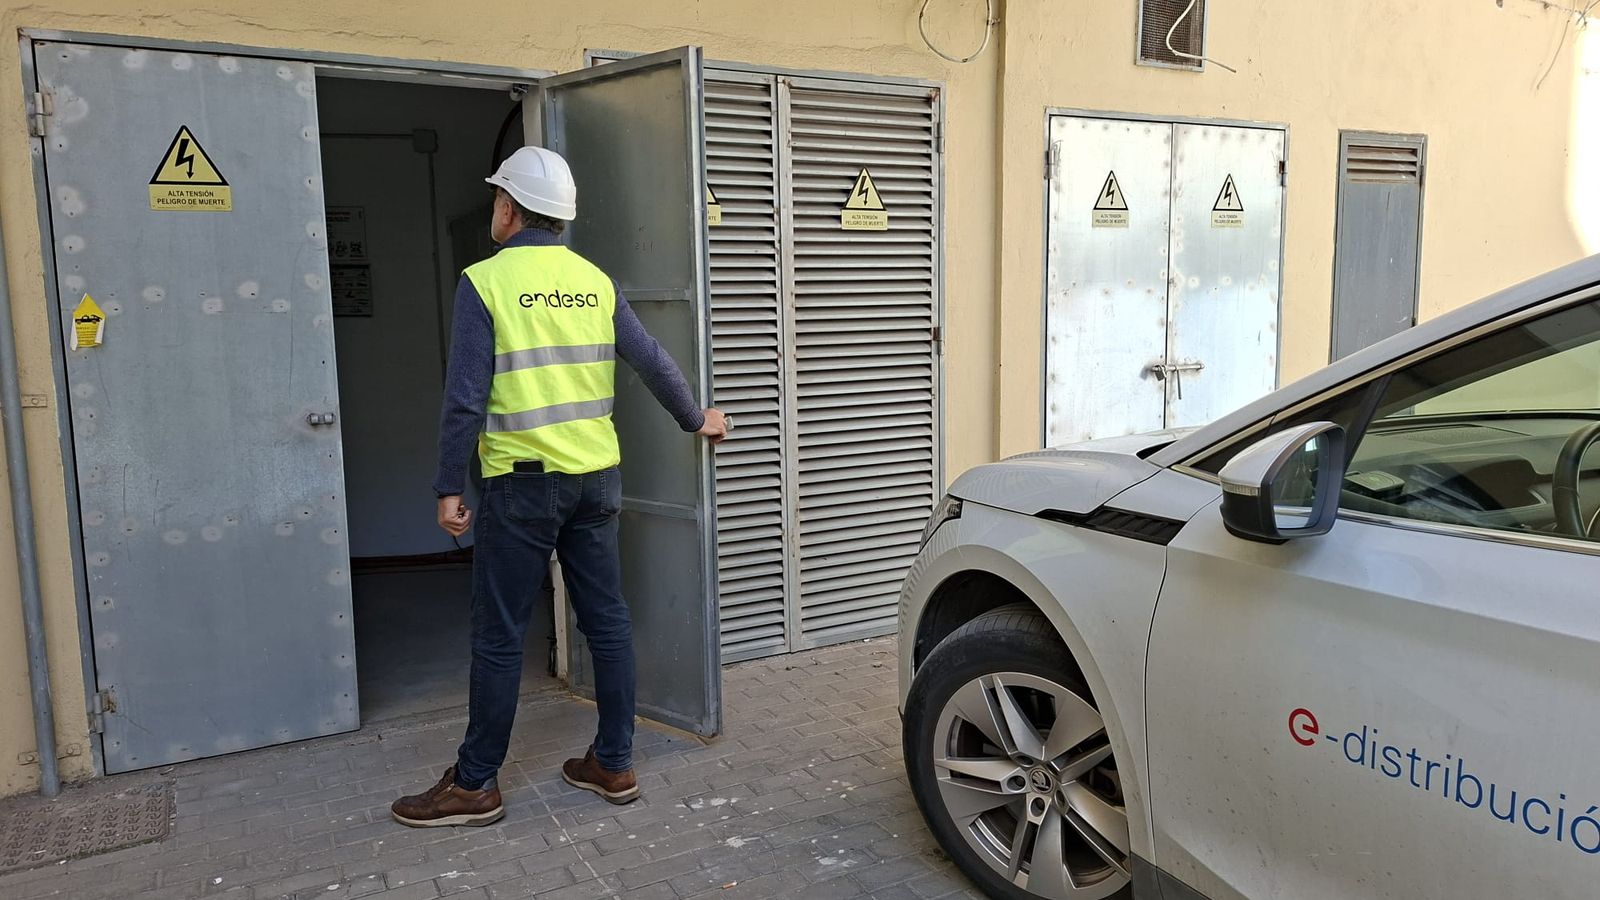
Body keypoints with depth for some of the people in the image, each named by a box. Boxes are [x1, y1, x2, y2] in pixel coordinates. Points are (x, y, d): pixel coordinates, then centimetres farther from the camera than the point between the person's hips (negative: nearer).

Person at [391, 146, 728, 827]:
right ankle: (614, 764, 21)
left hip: (523, 483, -5)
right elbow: (653, 363, 10)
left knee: (498, 636, 4)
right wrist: (696, 419, 26)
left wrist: (449, 488, -5)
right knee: (607, 620, 11)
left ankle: (475, 785, 15)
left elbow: (466, 397, -12)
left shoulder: (485, 282, -8)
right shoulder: (594, 280, 7)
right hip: (596, 477, 6)